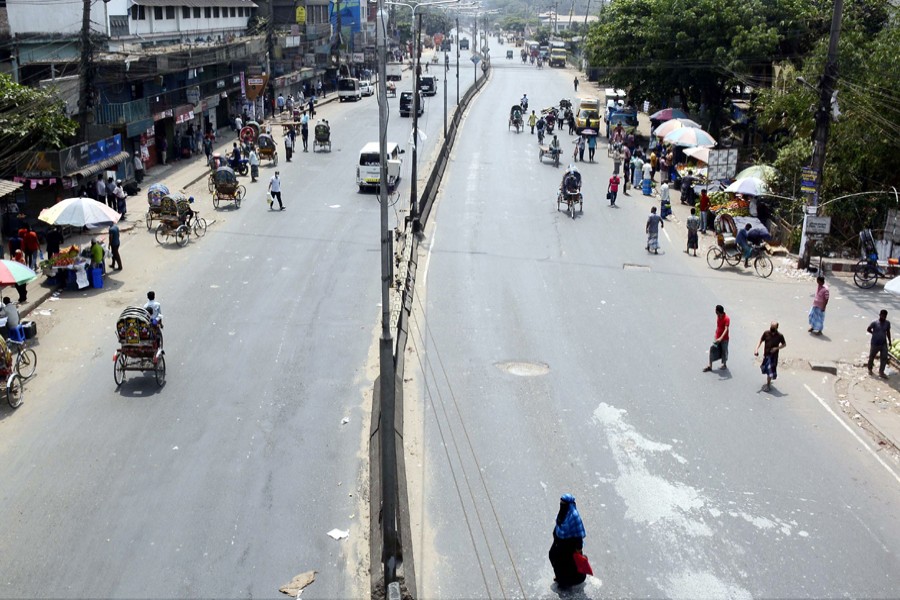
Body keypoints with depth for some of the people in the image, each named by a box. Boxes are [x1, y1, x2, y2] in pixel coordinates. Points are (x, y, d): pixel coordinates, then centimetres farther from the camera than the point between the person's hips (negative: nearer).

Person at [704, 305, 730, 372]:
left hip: (724, 339, -6)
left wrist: (721, 338, -42)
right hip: (717, 338, 6)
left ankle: (724, 364, 32)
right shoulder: (718, 317, 1)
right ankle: (710, 366, 4)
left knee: (724, 351, 11)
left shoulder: (727, 318, -22)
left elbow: (726, 329, -31)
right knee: (712, 350, 0)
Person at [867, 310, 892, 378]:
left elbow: (888, 332, 9)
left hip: (884, 344, 3)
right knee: (871, 357, 12)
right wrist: (874, 333, -1)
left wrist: (889, 341, 12)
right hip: (875, 344, -3)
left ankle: (881, 372, 9)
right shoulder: (874, 323, -14)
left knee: (884, 358, -1)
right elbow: (868, 329, 0)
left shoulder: (887, 323, -3)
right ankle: (869, 369, 35)